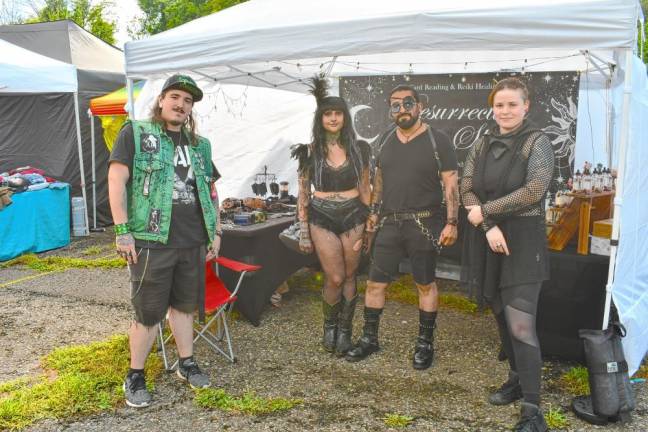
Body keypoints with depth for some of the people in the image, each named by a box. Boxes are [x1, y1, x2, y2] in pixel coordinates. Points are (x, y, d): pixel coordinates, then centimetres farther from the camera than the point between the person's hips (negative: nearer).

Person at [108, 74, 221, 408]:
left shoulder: (200, 145, 15)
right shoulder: (135, 133, 0)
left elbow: (211, 192, 20)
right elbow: (116, 180, -7)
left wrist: (216, 232, 15)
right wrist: (122, 230, -14)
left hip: (193, 242, 5)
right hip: (151, 242, -5)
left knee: (184, 305, 17)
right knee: (148, 314, 2)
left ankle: (187, 363, 33)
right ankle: (135, 376, 21)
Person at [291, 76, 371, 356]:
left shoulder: (358, 149, 2)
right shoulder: (310, 152, -1)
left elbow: (365, 189, 8)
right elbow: (303, 194, 2)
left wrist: (369, 223, 6)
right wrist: (303, 231, 1)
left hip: (353, 217, 2)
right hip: (322, 219, -1)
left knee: (349, 277, 5)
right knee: (335, 278, -4)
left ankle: (344, 331, 22)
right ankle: (329, 326, 23)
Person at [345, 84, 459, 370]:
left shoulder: (437, 141, -4)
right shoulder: (386, 141, 10)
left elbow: (450, 184, -6)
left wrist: (451, 222, -12)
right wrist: (373, 214, 14)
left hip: (424, 225, -4)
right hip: (390, 223, 4)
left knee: (425, 285, 7)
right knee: (375, 283, 6)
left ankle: (425, 344, 22)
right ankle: (369, 338, 22)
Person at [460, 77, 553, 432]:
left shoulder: (537, 142, -5)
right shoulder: (482, 144, 9)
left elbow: (534, 191, -17)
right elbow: (466, 189, 0)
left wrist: (485, 210, -14)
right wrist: (489, 226, -15)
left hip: (522, 242, -5)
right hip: (486, 241, 5)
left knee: (520, 325, -10)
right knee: (501, 317, 14)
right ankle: (517, 379, 33)